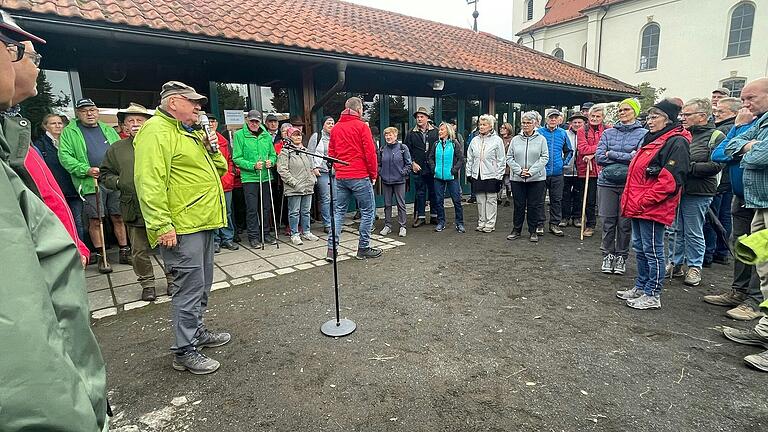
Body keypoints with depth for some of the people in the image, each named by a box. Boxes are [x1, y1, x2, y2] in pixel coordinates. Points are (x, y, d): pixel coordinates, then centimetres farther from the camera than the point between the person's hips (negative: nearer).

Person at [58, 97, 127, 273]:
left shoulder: (108, 130, 17)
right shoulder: (69, 133, 6)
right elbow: (65, 157, -3)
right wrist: (86, 170, -16)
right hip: (91, 183, -3)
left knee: (118, 217, 6)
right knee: (95, 220, 0)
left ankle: (124, 252, 16)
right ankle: (100, 257, 11)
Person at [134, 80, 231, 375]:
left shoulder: (190, 132, 20)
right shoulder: (156, 131, -11)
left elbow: (219, 169, 22)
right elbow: (149, 182, -20)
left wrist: (211, 149, 4)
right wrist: (162, 226, -24)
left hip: (203, 223, 10)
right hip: (181, 228, -10)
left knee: (202, 284, 18)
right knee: (189, 287, -4)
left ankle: (196, 332, 34)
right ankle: (184, 351, 9)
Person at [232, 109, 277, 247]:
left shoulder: (266, 135, 10)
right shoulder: (239, 135, -3)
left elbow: (273, 154, 16)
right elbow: (237, 158, -7)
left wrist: (271, 161, -6)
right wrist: (253, 165, -18)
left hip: (265, 176, 4)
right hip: (249, 177, -4)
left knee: (266, 207, 10)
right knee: (252, 208, -1)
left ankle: (265, 233, 23)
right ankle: (254, 236, 11)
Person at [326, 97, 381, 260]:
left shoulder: (335, 128, 11)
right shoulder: (361, 126, -6)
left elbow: (331, 152, 15)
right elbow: (370, 152, -9)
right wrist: (373, 174, 0)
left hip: (340, 177, 6)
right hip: (360, 176, -6)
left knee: (339, 211, 11)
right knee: (367, 211, 6)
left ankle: (331, 249, 8)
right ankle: (363, 248, 10)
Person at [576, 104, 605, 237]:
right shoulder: (582, 131, 5)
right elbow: (582, 149, -8)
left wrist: (593, 154, -14)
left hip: (602, 169, 0)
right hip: (586, 169, 0)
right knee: (589, 199, 7)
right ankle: (590, 224, 19)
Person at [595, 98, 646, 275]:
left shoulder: (643, 134, 1)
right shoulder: (608, 133, 9)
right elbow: (599, 157, -1)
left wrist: (612, 154, -8)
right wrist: (626, 158, -8)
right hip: (607, 182, 2)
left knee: (625, 222, 4)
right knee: (607, 221, 4)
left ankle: (621, 257, 19)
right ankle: (607, 255, 17)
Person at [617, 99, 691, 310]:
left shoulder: (676, 142, -11)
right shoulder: (651, 139, 19)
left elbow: (670, 180, -21)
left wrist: (645, 201, -20)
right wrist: (629, 198, 15)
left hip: (653, 208, -10)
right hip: (639, 206, 10)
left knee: (652, 251, -1)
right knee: (639, 248, 17)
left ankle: (653, 296, 10)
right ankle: (640, 287, 29)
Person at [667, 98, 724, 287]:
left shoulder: (716, 137, -6)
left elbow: (716, 165, -17)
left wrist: (689, 167, -20)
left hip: (697, 194, -5)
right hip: (676, 189, 6)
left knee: (693, 233, 4)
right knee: (677, 230, 13)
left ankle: (694, 267, 19)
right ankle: (675, 264, 25)